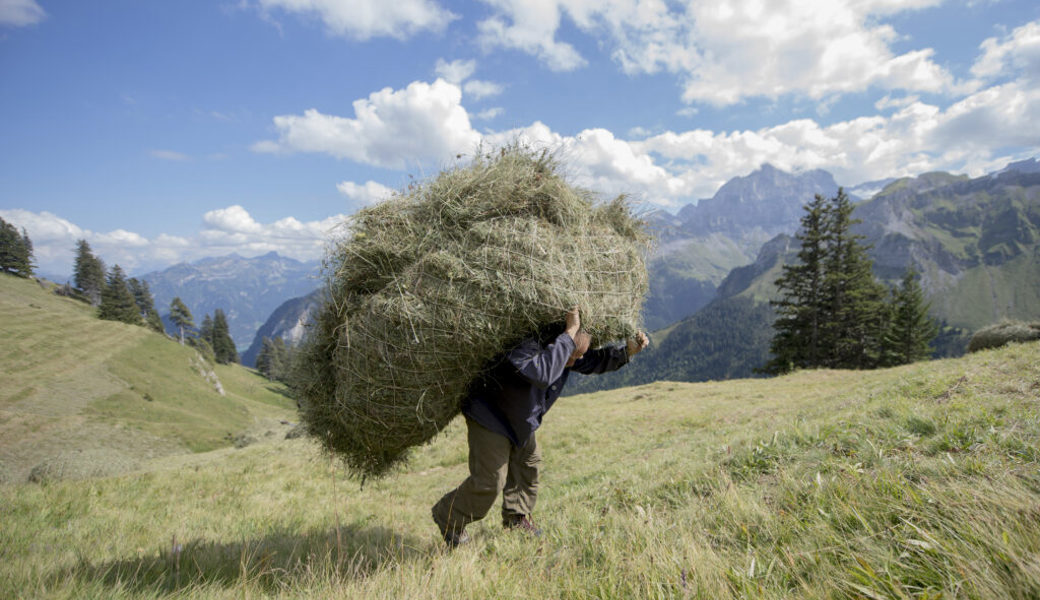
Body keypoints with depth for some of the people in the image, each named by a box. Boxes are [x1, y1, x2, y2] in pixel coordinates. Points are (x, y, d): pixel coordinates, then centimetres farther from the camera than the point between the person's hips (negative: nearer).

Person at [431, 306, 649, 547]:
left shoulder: (569, 351, -11)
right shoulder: (526, 348, -38)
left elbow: (594, 361, 6)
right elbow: (542, 374, -59)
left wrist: (627, 351, -9)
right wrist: (569, 334, -53)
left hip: (520, 418, 9)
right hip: (489, 416, -9)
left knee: (528, 462, 19)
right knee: (489, 480, -7)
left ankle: (517, 516, 40)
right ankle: (447, 517, 17)